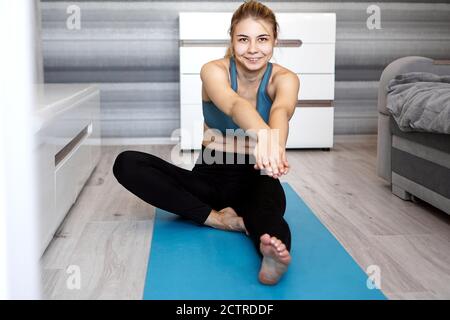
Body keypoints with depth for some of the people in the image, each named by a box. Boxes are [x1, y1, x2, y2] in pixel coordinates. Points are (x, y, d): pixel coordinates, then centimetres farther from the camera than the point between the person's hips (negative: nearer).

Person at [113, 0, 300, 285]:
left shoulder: (284, 79, -8)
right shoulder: (214, 70, -11)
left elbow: (282, 110, -34)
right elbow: (234, 105, -36)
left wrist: (275, 143, -59)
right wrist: (262, 134, -60)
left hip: (256, 178, -1)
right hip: (211, 176, 2)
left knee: (267, 202, -40)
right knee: (127, 164, -21)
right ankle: (216, 217, -31)